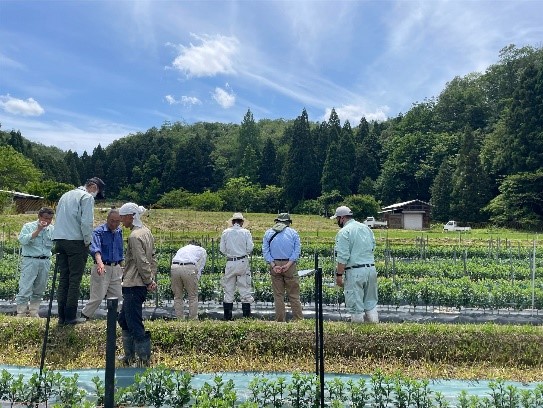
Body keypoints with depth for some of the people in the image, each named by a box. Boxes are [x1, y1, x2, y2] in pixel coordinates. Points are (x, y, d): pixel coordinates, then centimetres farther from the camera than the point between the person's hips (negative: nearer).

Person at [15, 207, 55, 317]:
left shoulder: (52, 229, 11)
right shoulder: (28, 226, 1)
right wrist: (38, 230, -17)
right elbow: (23, 240, -15)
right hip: (30, 261, -4)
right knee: (25, 289, -7)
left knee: (39, 291, 9)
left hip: (45, 262, 4)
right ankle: (21, 314, -1)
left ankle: (34, 313, 17)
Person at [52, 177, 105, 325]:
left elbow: (59, 217, 21)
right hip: (76, 241, -7)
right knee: (74, 280, -2)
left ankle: (62, 316, 12)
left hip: (59, 240, 7)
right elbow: (87, 222, -15)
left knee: (63, 279, 10)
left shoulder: (66, 195, 21)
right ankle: (70, 317, 0)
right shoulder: (87, 197, -5)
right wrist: (87, 241, -4)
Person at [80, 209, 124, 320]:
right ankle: (83, 316, 14)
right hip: (102, 268, -6)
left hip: (116, 269, 6)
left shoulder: (119, 232, 10)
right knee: (97, 297, -4)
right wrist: (100, 262, -46)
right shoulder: (98, 231, -11)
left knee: (118, 297, 8)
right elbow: (95, 249, -29)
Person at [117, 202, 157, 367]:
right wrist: (151, 278, 10)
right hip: (141, 285, 10)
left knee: (135, 324, -2)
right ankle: (130, 356, 30)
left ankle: (144, 359, 7)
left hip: (134, 286, -10)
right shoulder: (146, 231, 12)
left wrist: (148, 281, -11)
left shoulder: (135, 236, -18)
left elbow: (142, 262, -21)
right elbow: (152, 258, 14)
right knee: (123, 320, 21)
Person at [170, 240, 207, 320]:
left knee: (177, 296, 17)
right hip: (189, 268, -3)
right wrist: (195, 282, 19)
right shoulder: (202, 250, 28)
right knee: (193, 296, 11)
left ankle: (179, 319, 20)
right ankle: (193, 319, 13)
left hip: (174, 268, 4)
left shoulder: (182, 249, 38)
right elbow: (199, 268, 18)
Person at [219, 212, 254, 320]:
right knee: (244, 288, 5)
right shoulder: (245, 232, -1)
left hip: (230, 263, 1)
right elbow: (250, 248, -4)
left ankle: (227, 317, 11)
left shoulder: (225, 232, 2)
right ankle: (246, 315, 6)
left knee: (228, 290, 8)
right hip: (243, 262, -1)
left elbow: (222, 249, 2)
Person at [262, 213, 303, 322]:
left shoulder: (268, 233, 9)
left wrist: (273, 265, -8)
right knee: (294, 295, 4)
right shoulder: (293, 232, 5)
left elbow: (265, 251, 0)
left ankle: (280, 320, 10)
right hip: (290, 265, -1)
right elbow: (297, 250, -5)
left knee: (278, 295, 7)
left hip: (275, 265, 1)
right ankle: (298, 319, 3)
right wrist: (288, 264, -12)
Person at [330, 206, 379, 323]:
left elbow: (342, 257, -16)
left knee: (356, 305, 3)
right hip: (371, 268, 7)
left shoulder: (344, 232, -11)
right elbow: (373, 246, 19)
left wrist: (339, 274, -11)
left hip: (355, 271, -7)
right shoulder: (366, 228, 12)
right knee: (371, 302, 17)